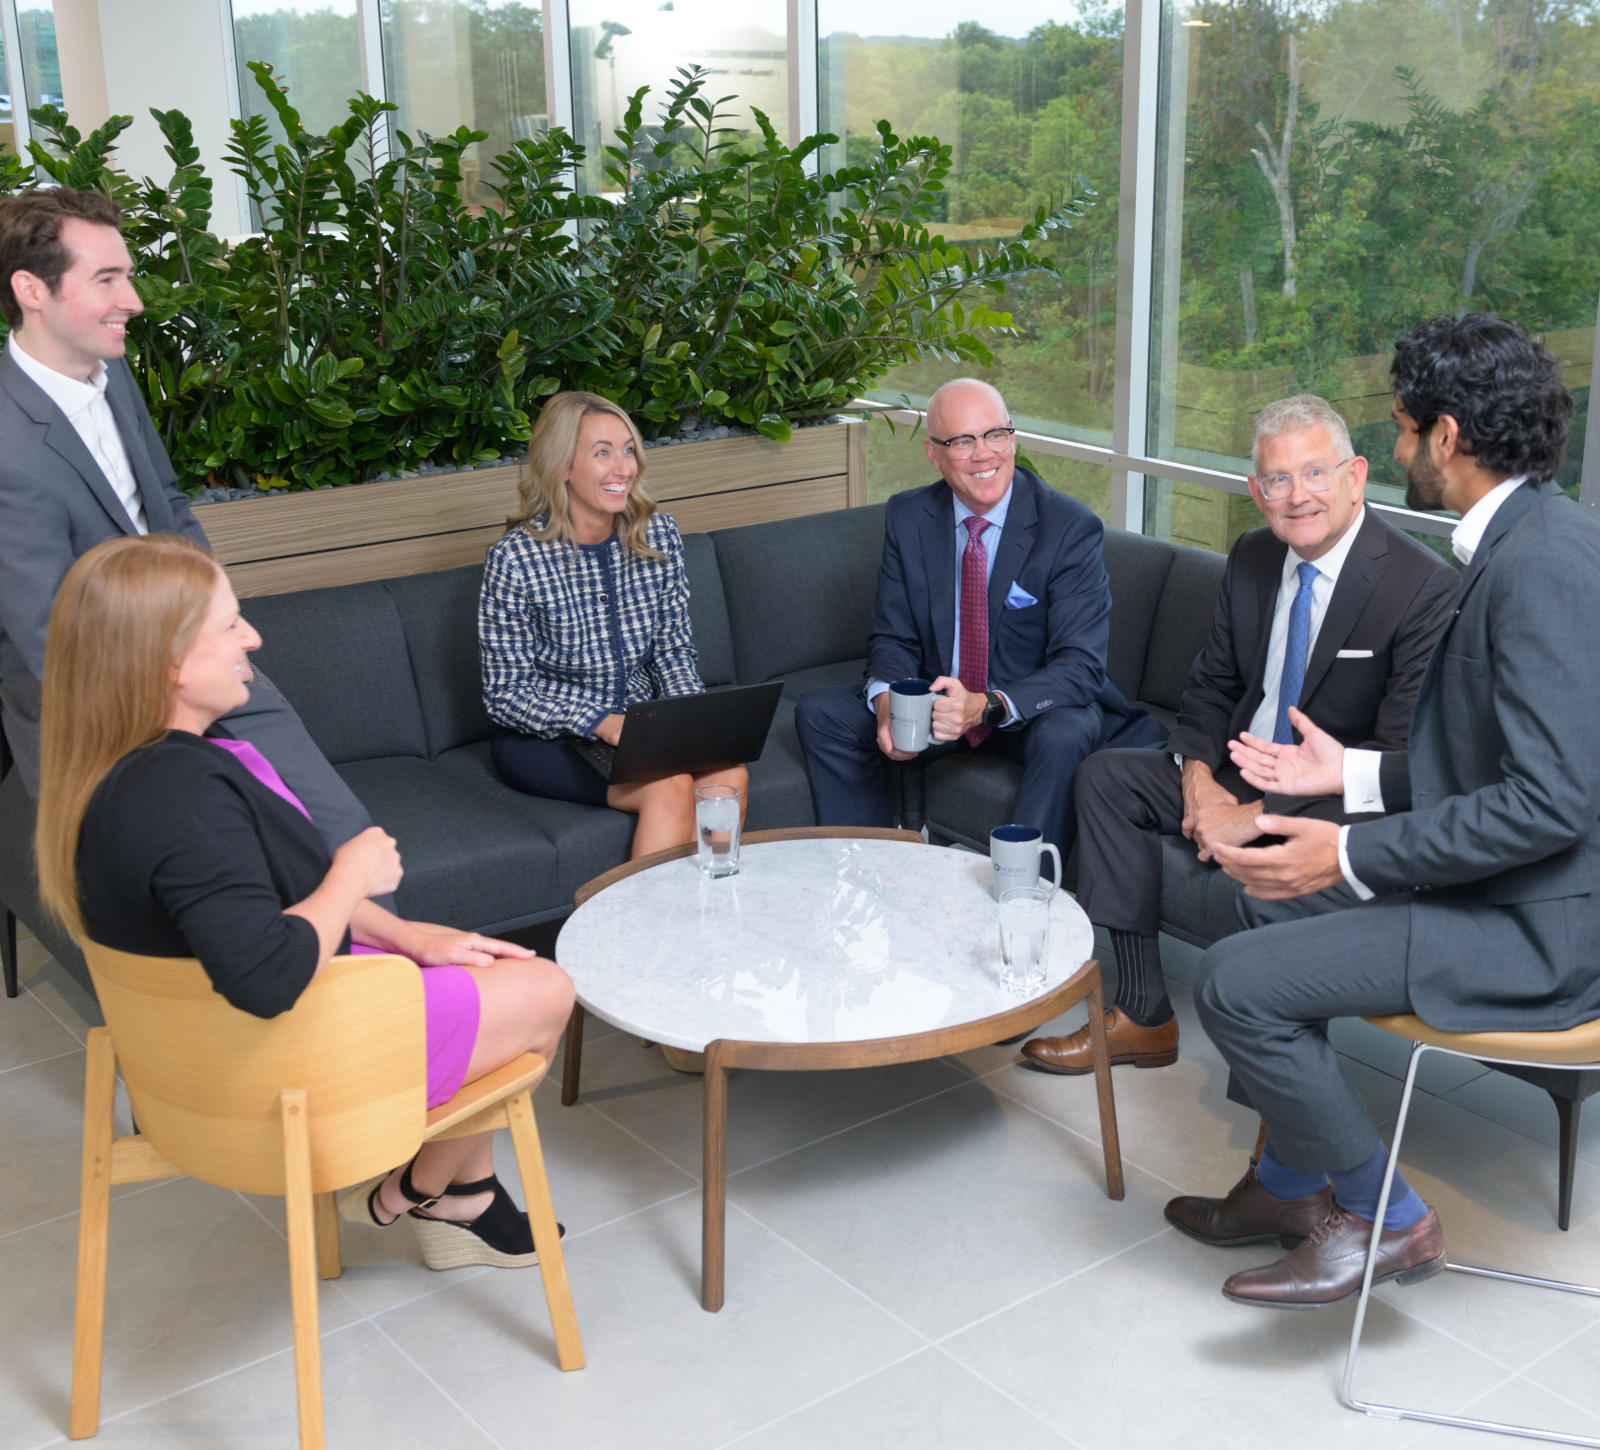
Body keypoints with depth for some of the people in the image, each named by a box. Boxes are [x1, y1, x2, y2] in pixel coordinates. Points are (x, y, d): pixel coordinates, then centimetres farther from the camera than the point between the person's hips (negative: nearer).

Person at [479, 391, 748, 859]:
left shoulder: (658, 533, -1)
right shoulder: (516, 558, -15)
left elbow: (673, 649, 6)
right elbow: (505, 694, -13)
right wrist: (601, 723, -25)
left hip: (639, 719, 5)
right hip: (543, 735, -4)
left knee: (729, 776, -24)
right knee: (670, 787, -29)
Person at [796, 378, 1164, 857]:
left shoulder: (1070, 527, -16)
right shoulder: (907, 518, -2)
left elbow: (1080, 665, -21)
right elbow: (893, 638, 1)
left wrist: (987, 706, -39)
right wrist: (887, 702, -24)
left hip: (1034, 710, -4)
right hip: (939, 700, 4)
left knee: (1064, 735, -37)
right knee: (820, 713, -13)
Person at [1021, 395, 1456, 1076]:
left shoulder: (1425, 587, -19)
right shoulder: (1251, 559, 3)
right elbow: (1210, 687, 13)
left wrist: (1261, 817, -26)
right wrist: (1198, 777, -8)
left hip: (1342, 808, -7)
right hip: (1242, 777, 8)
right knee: (1106, 775, -2)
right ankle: (1142, 1015, -1)